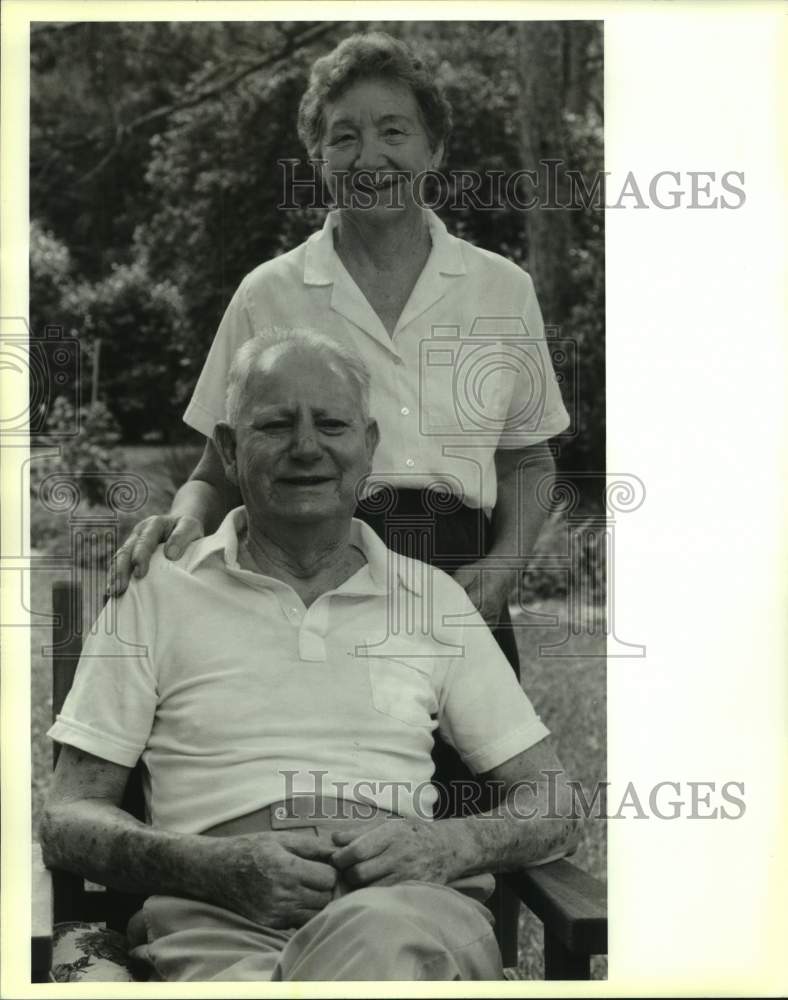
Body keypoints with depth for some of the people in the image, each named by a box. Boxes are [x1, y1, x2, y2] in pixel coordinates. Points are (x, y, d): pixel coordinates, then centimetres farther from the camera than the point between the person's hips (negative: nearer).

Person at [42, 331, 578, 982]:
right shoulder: (156, 591, 14)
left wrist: (447, 846, -6)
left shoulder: (431, 597, 19)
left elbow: (552, 810, 18)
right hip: (221, 926, -1)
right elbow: (68, 820, 9)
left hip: (407, 906, 2)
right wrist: (220, 868, -11)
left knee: (391, 941, -38)